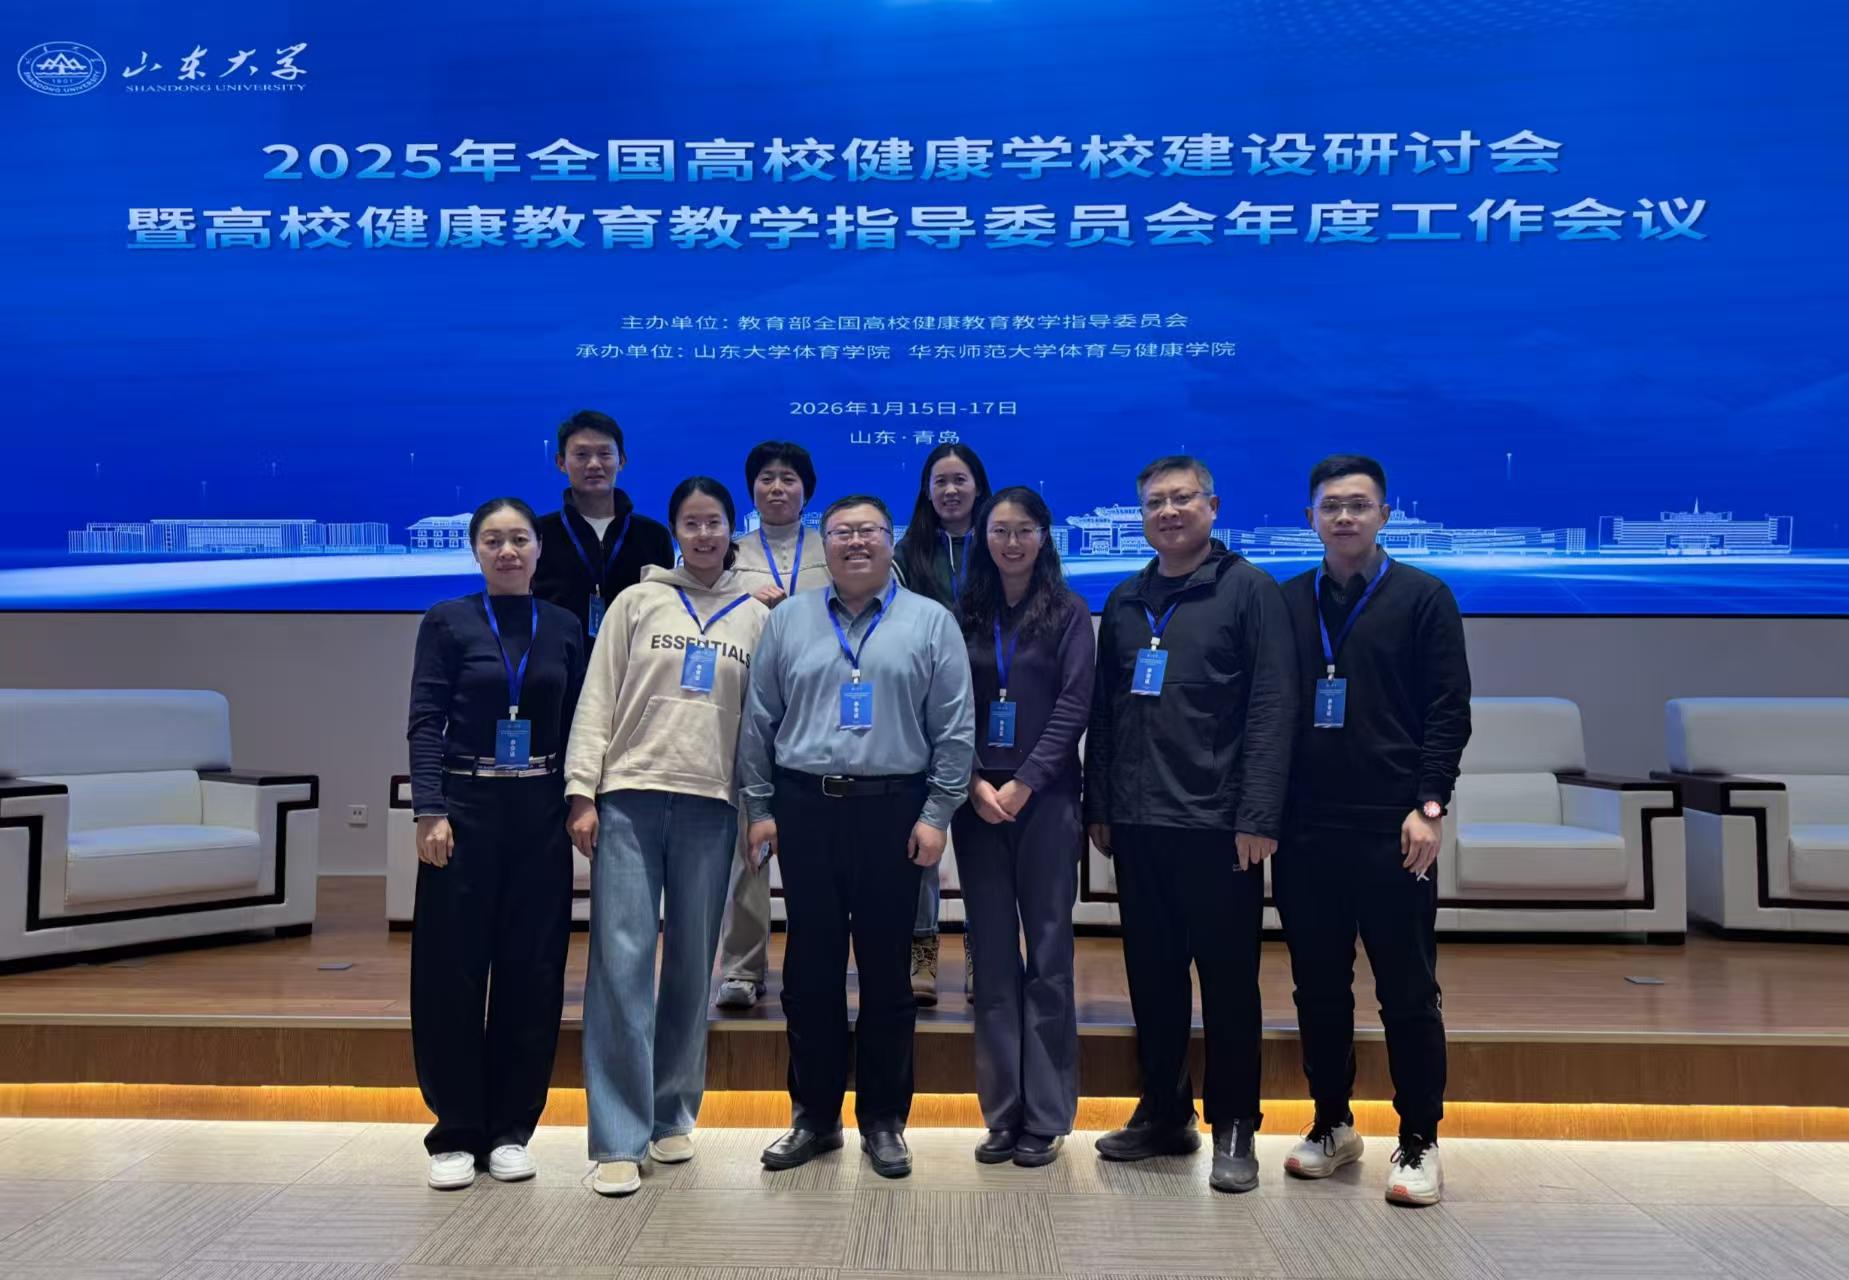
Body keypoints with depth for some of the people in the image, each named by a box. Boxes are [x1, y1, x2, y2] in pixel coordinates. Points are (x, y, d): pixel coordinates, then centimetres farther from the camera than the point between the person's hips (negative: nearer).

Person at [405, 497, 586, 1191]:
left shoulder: (564, 628, 8)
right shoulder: (447, 622, 1)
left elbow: (577, 727, 9)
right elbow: (424, 722, -5)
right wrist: (430, 812, -14)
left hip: (540, 813, 3)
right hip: (467, 807, -2)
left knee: (532, 971, 5)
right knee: (452, 971, 1)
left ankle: (509, 1130, 18)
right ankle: (455, 1134, 14)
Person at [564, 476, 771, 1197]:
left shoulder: (755, 619, 10)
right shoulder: (637, 602, 7)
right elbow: (597, 702, 4)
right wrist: (583, 792, -5)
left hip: (710, 805, 2)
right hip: (630, 796, -1)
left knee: (692, 967, 7)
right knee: (622, 961, -7)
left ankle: (672, 1114, 22)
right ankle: (618, 1140, -1)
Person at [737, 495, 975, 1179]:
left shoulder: (931, 622, 3)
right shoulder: (788, 620, 10)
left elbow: (954, 730, 0)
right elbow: (758, 721, 10)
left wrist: (936, 814, -6)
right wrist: (759, 807, 5)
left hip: (892, 812, -2)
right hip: (805, 808, 2)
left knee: (887, 969, 6)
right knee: (810, 968, 8)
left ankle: (884, 1120, 20)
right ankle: (814, 1115, 22)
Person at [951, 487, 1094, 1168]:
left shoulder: (1069, 613, 4)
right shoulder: (963, 615, 10)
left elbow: (1074, 705, -3)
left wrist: (1023, 783, -11)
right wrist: (975, 785, -7)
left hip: (1045, 798, -2)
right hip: (977, 799, 2)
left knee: (1048, 954, 0)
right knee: (992, 957, 5)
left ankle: (1045, 1117, 8)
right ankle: (1001, 1114, 12)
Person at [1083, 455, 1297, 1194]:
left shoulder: (1249, 590, -2)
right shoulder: (1125, 602, 13)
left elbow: (1273, 708, -8)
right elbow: (1104, 709, 14)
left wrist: (1257, 816, -14)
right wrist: (1098, 806, 9)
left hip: (1217, 823, -5)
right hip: (1137, 822, 5)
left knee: (1228, 979, 5)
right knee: (1151, 974, 12)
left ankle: (1233, 1127, 18)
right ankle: (1162, 1113, 27)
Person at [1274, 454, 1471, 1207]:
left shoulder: (1423, 598, 1)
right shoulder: (1288, 603, 10)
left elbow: (1449, 711, -3)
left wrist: (1429, 806, -11)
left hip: (1392, 831, -3)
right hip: (1305, 830, 3)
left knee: (1408, 994, 4)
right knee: (1318, 989, 11)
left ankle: (1419, 1143, 16)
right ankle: (1331, 1126, 25)